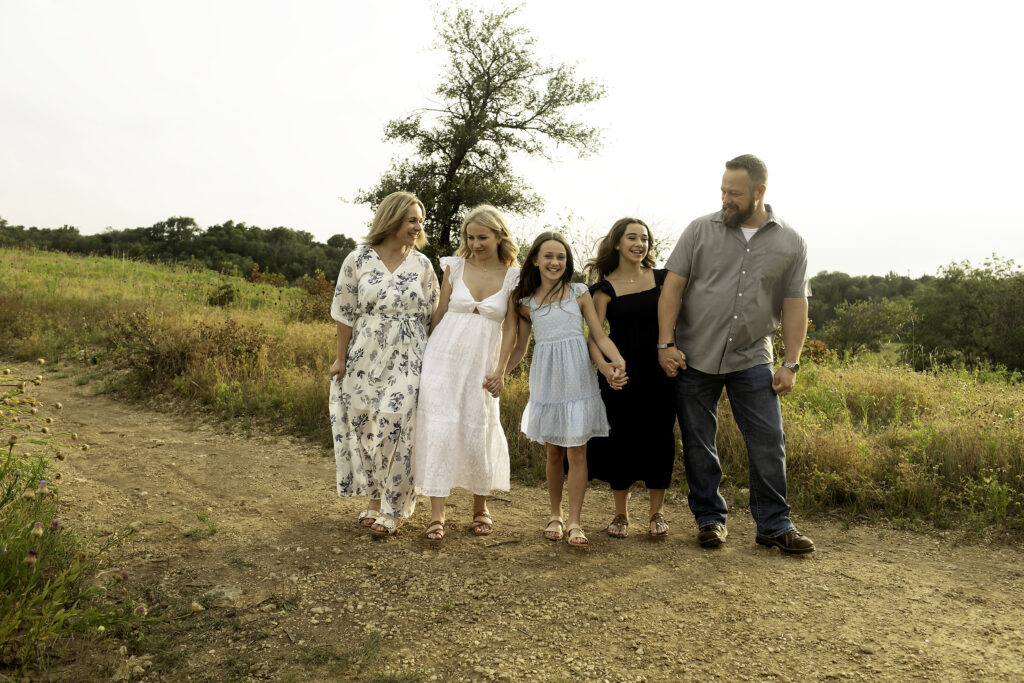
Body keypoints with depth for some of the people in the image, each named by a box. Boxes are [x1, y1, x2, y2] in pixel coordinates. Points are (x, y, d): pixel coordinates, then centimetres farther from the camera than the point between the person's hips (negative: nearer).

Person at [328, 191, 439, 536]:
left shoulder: (422, 264, 3)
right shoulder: (357, 260, -1)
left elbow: (432, 315, 7)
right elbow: (345, 313, 1)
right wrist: (341, 357, 0)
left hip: (406, 362, 0)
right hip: (365, 359, 1)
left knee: (396, 430, -5)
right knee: (365, 430, 8)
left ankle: (393, 509, 10)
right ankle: (374, 500, 26)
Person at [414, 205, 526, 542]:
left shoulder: (513, 277, 0)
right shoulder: (455, 266, 4)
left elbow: (514, 331, 1)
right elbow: (439, 314, 10)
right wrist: (425, 354, 11)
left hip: (481, 363, -1)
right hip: (444, 355, 1)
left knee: (478, 433, 3)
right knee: (440, 429, -5)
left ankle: (480, 507, 26)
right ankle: (437, 514, 2)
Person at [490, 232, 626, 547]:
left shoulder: (579, 293, 4)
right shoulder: (526, 302, 7)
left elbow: (599, 334, 1)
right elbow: (517, 342, 15)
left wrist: (617, 359, -15)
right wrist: (499, 372, 6)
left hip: (577, 377, -1)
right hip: (546, 380, 1)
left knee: (577, 451, -2)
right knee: (553, 453, 8)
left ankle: (574, 522, 6)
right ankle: (555, 515, 23)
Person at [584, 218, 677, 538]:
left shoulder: (661, 278, 5)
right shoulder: (605, 287, -1)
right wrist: (603, 366, -24)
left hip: (658, 373, 1)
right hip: (619, 374, -1)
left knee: (659, 439, 2)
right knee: (620, 440, 4)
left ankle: (656, 512, 20)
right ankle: (621, 514, 22)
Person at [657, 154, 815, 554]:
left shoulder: (790, 243, 5)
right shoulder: (701, 231, 1)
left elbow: (795, 306, 5)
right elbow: (672, 287, -2)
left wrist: (791, 364, -1)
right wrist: (665, 344, -10)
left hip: (752, 360, 1)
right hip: (695, 357, 0)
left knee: (768, 443, 1)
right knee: (698, 445, 7)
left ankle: (774, 525, 16)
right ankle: (709, 518, 22)